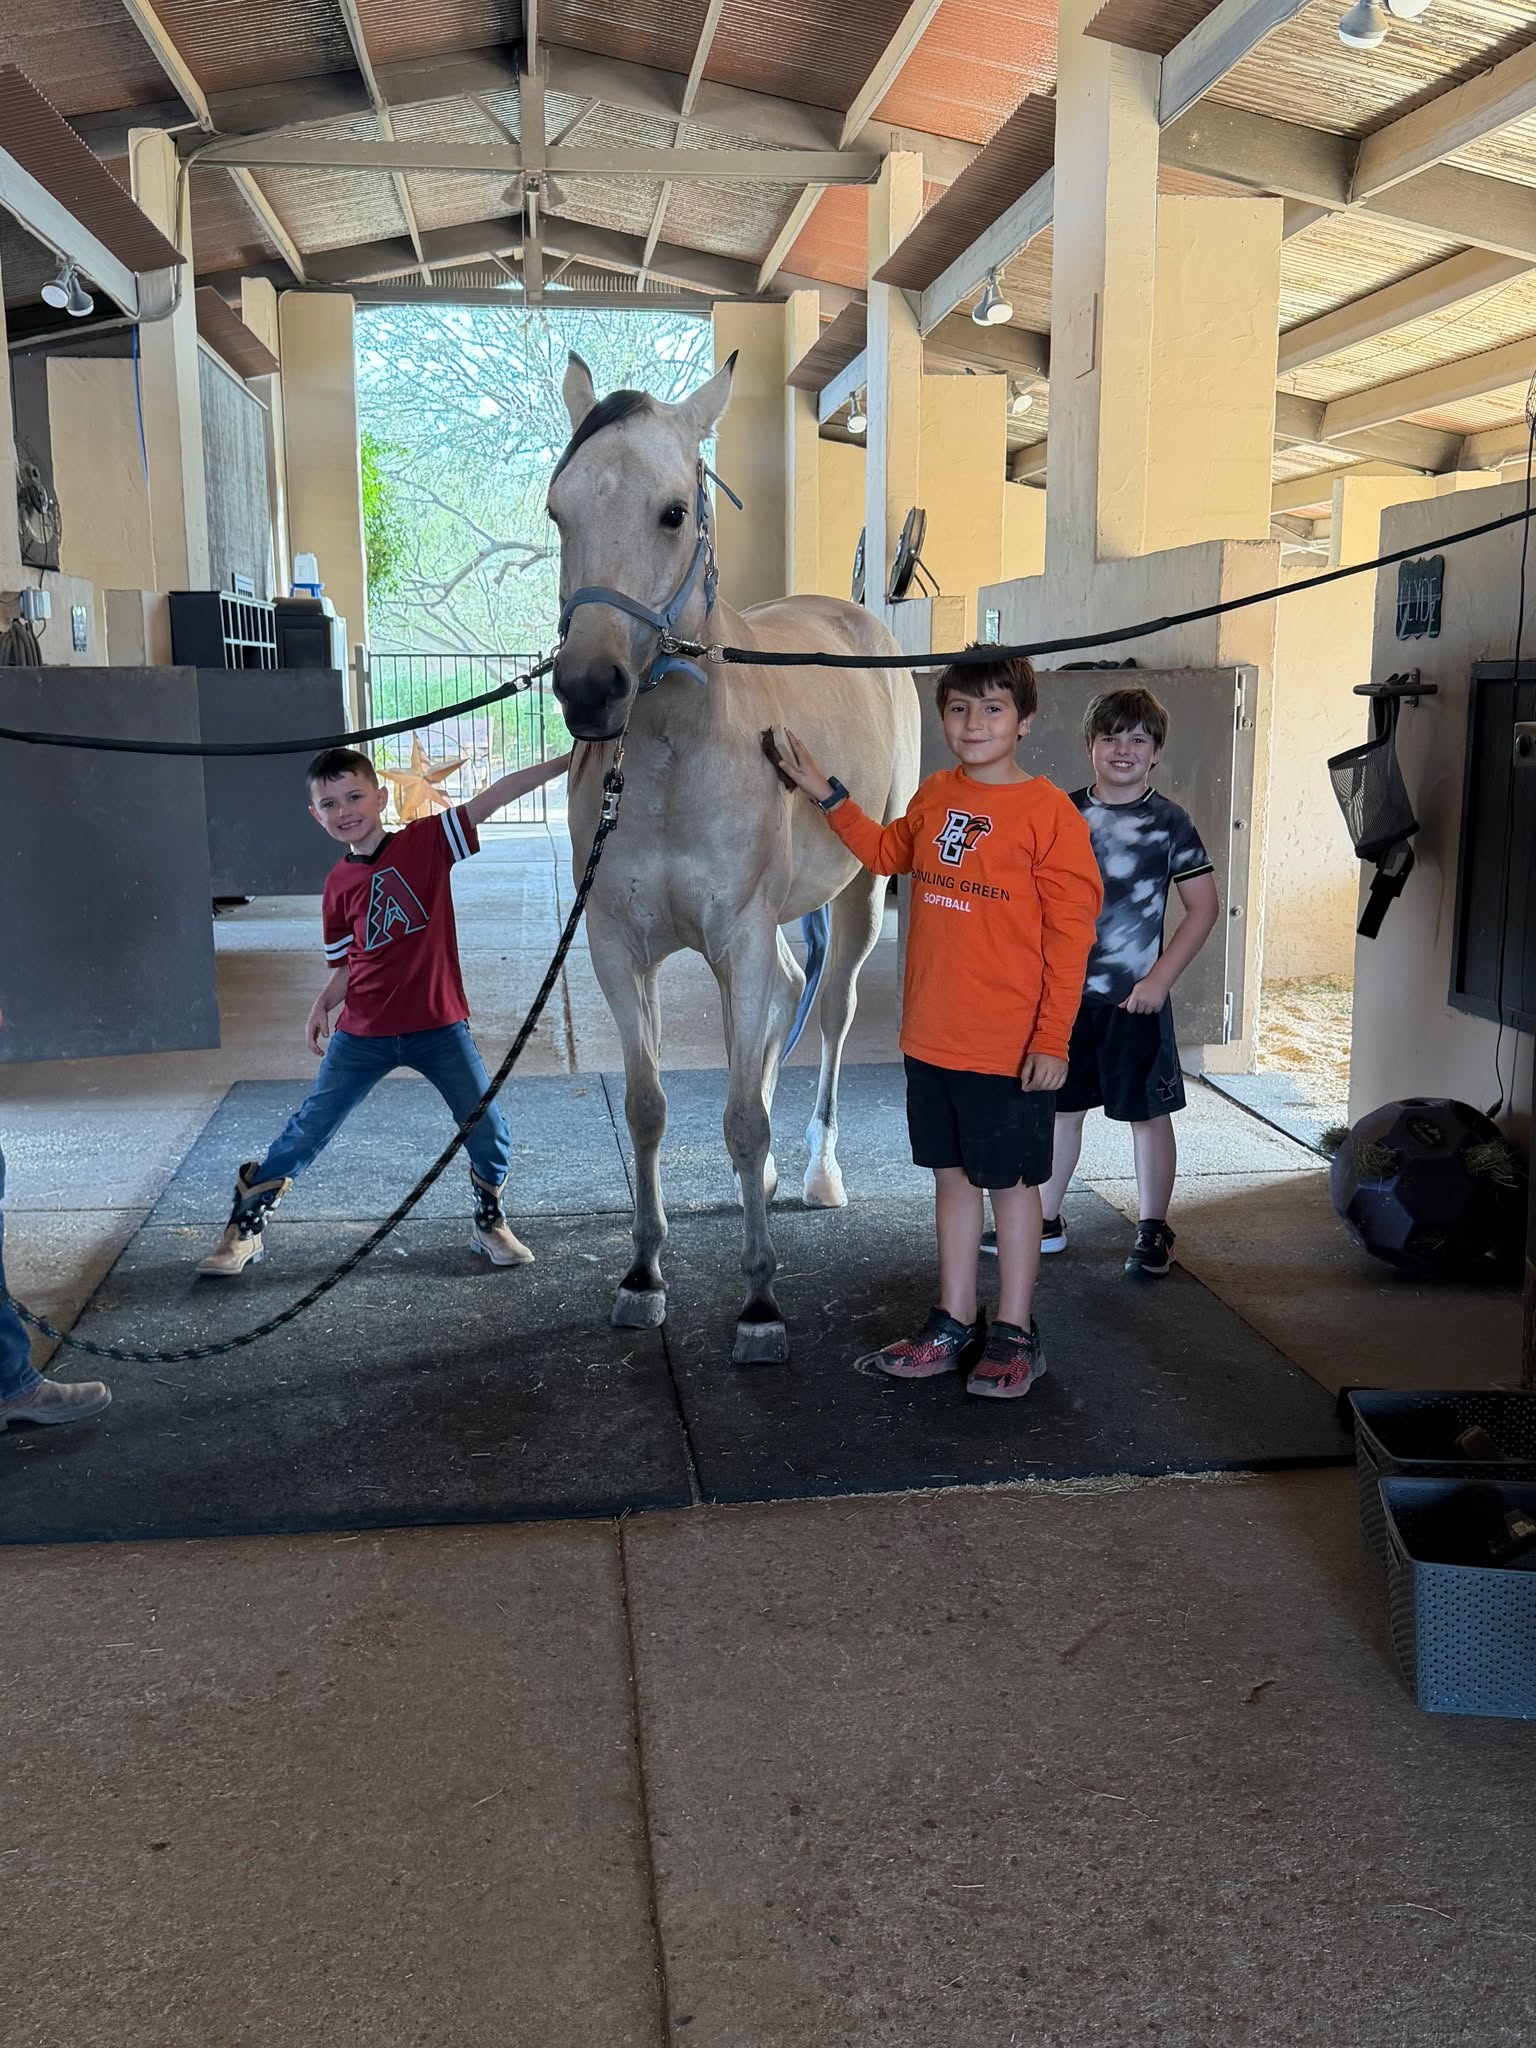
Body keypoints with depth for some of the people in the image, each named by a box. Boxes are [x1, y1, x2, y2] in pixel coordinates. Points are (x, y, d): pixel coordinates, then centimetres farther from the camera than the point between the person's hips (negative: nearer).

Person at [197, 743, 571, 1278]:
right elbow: (347, 964, 12)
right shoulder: (339, 883, 2)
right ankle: (242, 1230, 21)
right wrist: (322, 1005, -5)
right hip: (363, 1034, 2)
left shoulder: (425, 842, -7)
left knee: (490, 1137, -1)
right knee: (306, 1131, 7)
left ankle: (491, 1225, 25)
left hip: (438, 1025, -2)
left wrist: (568, 761, -25)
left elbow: (494, 797, -18)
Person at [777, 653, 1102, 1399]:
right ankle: (955, 1323, 29)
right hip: (931, 1036, 6)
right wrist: (828, 796, 16)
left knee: (1010, 1183, 8)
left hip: (1009, 1045, -6)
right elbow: (889, 853, 26)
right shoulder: (934, 795, 6)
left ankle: (1013, 1334, 23)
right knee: (952, 1175, 16)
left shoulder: (1048, 811, -12)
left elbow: (1070, 934, -12)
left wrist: (1052, 1039, -14)